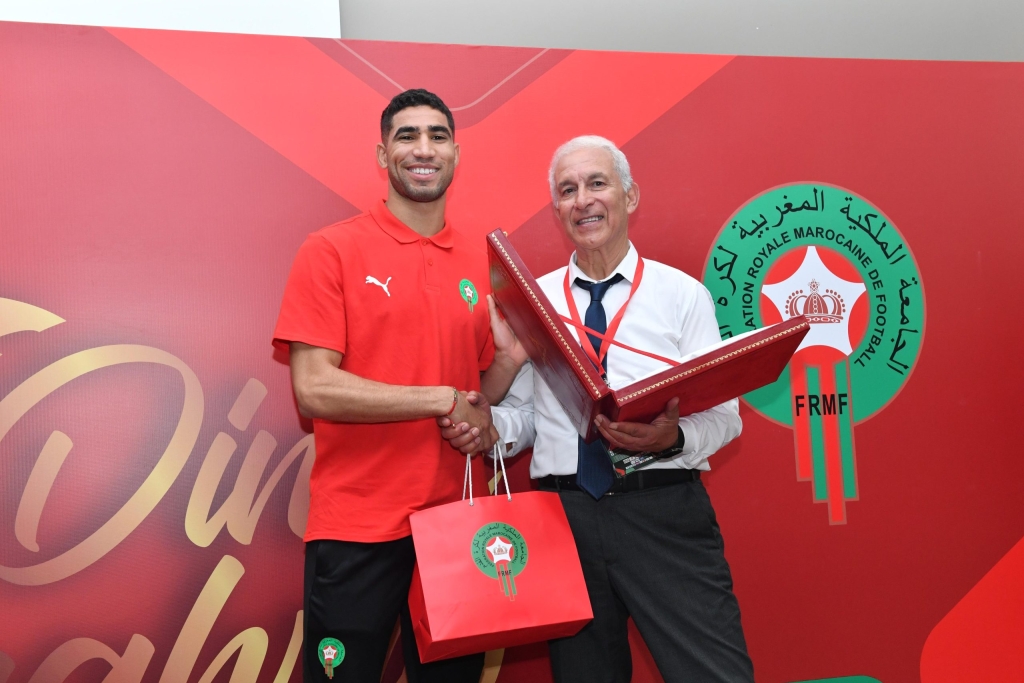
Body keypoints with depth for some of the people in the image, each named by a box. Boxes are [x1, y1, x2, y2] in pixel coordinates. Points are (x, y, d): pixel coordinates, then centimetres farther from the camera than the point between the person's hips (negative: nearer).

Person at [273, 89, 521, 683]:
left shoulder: (482, 264, 7)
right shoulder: (331, 250, -5)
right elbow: (314, 389, -13)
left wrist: (512, 357, -9)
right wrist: (443, 400, -13)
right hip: (355, 530, -4)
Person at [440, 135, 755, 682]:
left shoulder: (683, 294, 3)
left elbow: (723, 415, -2)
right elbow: (523, 412, 12)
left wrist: (672, 438, -22)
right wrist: (489, 428, -10)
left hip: (664, 513, -2)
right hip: (564, 513, 3)